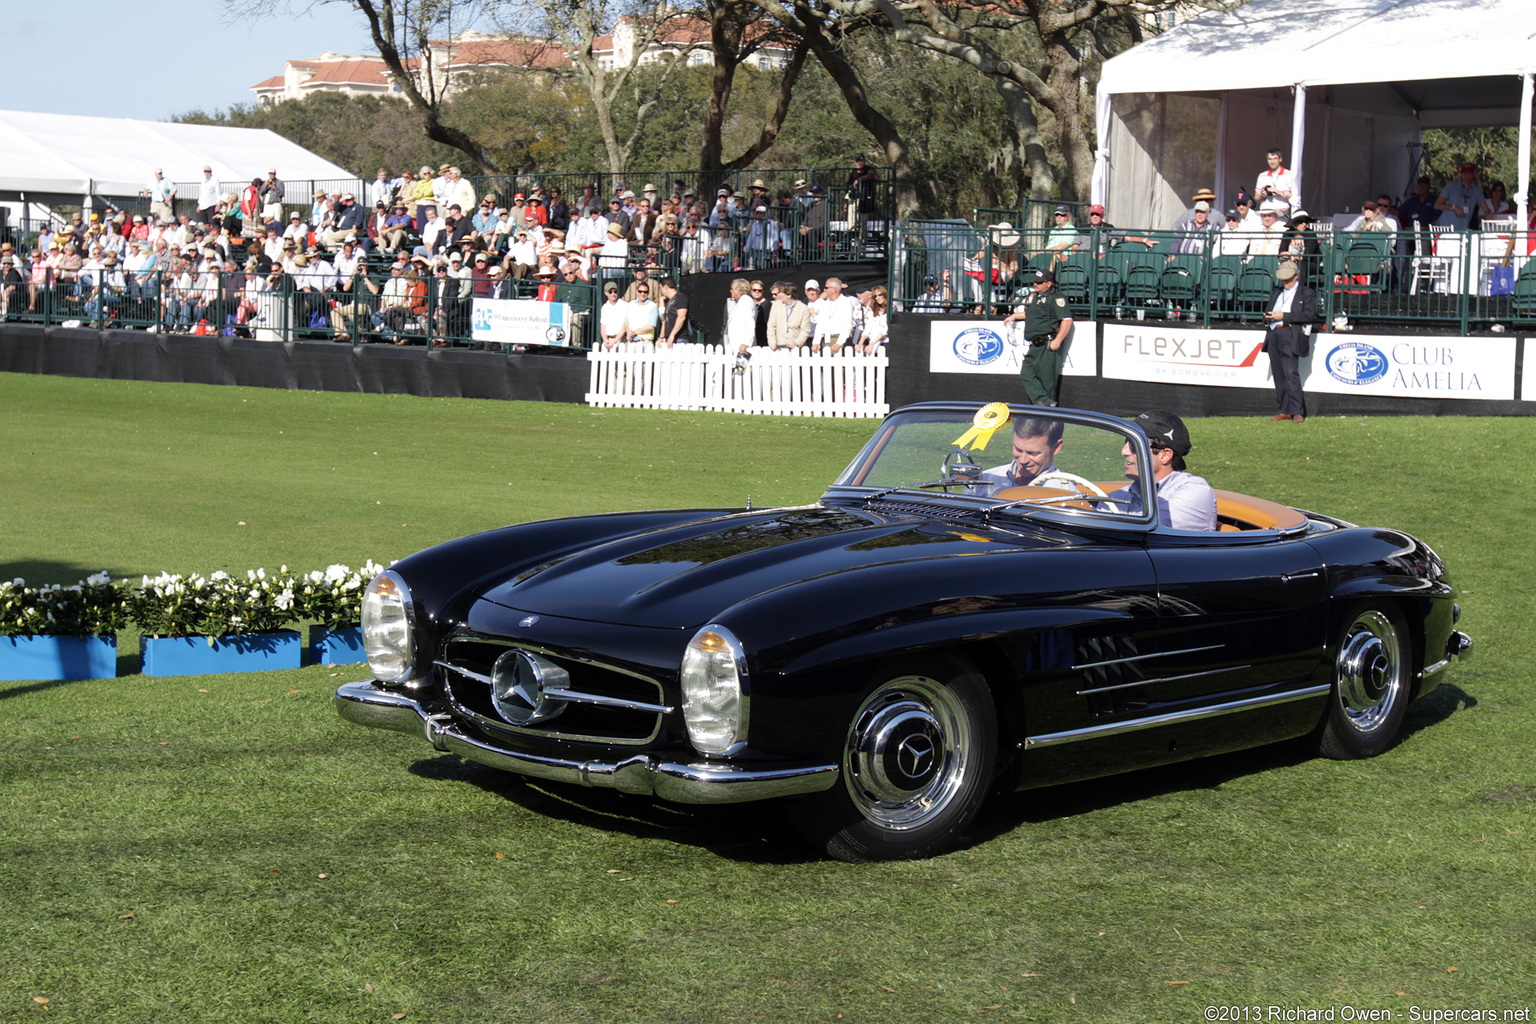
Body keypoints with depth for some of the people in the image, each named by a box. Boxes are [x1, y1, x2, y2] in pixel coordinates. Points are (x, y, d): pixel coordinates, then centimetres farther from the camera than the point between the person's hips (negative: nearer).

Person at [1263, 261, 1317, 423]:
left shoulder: (1307, 293, 4)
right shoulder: (1276, 292, 24)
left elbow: (1309, 315, -8)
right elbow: (1268, 310, 28)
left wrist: (1284, 316, -14)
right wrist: (1267, 317, 1)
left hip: (1290, 337, -6)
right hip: (1274, 336, 7)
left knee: (1291, 373, -15)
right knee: (1279, 375, 5)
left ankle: (1297, 411, -14)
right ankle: (1284, 411, 9)